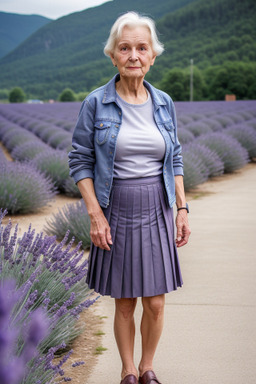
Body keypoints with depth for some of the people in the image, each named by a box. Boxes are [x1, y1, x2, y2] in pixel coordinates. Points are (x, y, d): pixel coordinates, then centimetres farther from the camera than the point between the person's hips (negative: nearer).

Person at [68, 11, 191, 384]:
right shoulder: (96, 103, -6)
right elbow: (81, 161, -3)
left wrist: (182, 209, 5)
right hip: (116, 213, -2)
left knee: (155, 303, 5)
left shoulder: (164, 103, 4)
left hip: (156, 212, 2)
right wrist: (95, 214, -10)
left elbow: (175, 160, 11)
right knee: (124, 303, 7)